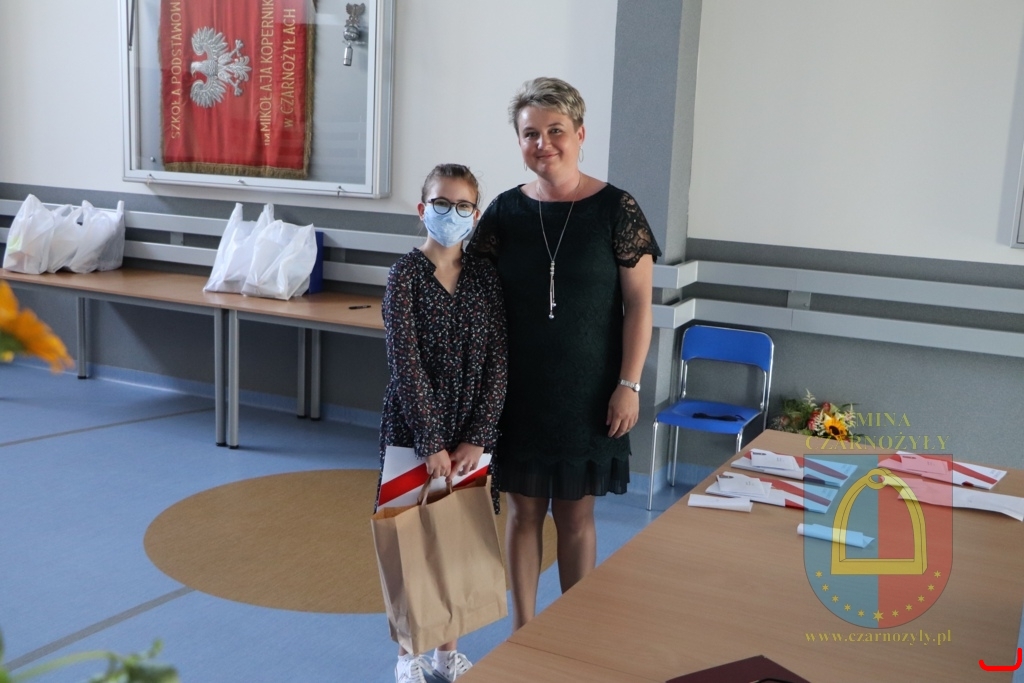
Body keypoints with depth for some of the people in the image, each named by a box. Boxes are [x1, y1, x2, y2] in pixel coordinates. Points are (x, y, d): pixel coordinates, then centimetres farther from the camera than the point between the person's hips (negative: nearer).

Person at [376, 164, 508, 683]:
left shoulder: (485, 276, 1)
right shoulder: (406, 275, -9)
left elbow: (497, 363, -2)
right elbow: (406, 364, -14)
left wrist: (477, 439, -10)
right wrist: (431, 443, -18)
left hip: (470, 431, 3)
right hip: (413, 426, -3)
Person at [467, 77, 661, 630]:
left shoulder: (616, 209, -6)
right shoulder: (505, 211, 0)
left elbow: (638, 304, -5)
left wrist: (628, 384, -10)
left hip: (587, 393, -2)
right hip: (518, 391, 2)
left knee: (576, 514, 9)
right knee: (523, 509, 11)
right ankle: (523, 630, 28)